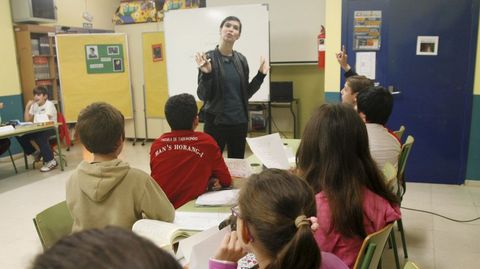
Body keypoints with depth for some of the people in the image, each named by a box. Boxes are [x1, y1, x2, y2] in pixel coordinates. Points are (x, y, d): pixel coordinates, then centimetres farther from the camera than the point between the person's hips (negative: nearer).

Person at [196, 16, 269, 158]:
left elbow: (246, 94, 9)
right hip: (216, 122, -4)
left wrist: (260, 75, 1)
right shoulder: (208, 58, -8)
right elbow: (202, 95, -10)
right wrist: (206, 74, -25)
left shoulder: (241, 59, 5)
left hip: (240, 122, 5)